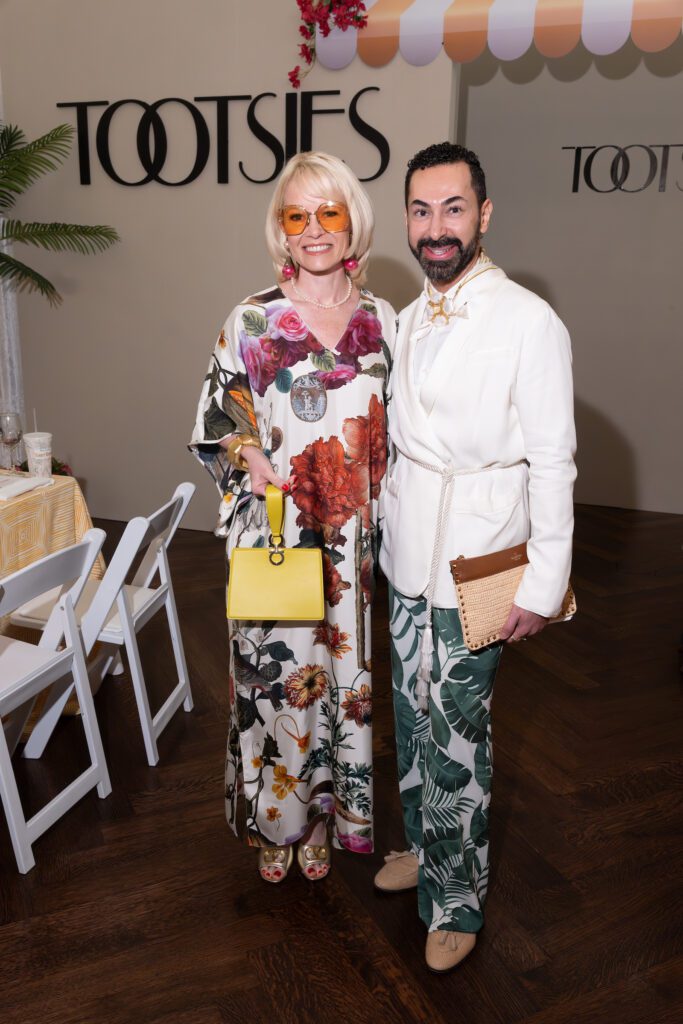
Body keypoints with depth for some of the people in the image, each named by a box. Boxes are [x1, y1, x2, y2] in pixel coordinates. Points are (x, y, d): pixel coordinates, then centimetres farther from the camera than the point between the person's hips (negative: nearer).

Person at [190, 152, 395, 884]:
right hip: (274, 537, -2)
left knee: (345, 668, 14)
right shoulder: (251, 321, -5)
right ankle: (278, 819, 33)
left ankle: (329, 809, 38)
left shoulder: (382, 320, 3)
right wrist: (249, 456, -17)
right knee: (279, 673, 8)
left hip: (352, 539, 3)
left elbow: (393, 433, 10)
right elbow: (213, 425, 2)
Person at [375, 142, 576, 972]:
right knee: (413, 715, 19)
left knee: (456, 736, 4)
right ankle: (423, 846, 41)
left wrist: (544, 584, -16)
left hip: (474, 569, -6)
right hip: (407, 558, 7)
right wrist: (383, 533, 14)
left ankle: (455, 896, 25)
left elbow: (552, 461, -15)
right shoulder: (410, 319, 8)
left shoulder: (528, 322, -14)